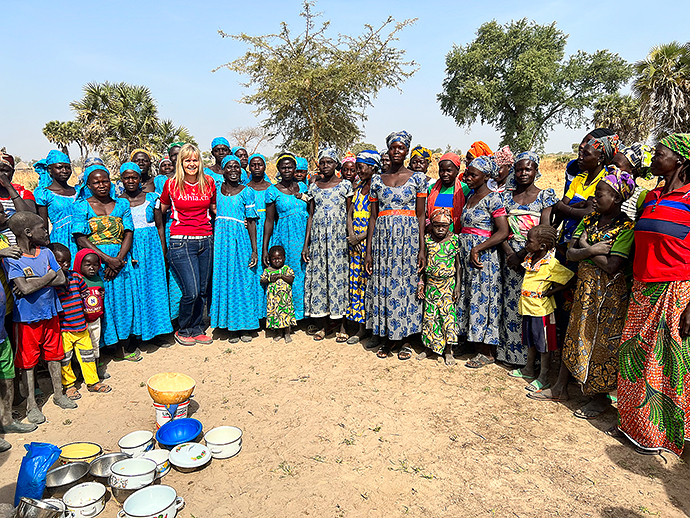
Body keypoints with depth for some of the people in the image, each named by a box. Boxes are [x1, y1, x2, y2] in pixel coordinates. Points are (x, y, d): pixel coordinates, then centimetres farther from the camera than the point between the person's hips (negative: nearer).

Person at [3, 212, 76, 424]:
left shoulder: (46, 253, 1)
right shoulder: (10, 259, -14)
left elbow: (61, 280, -4)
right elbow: (25, 288, -23)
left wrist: (34, 281, -15)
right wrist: (49, 276, -12)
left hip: (50, 313, 4)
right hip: (26, 318, -4)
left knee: (54, 355, 15)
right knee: (28, 360, 8)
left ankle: (58, 394, 30)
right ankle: (31, 404, 21)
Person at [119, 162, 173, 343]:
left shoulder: (151, 198, 5)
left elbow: (160, 226, 6)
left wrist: (163, 252, 1)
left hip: (152, 247, 1)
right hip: (130, 249, -1)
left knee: (156, 287, 3)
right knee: (134, 289, 2)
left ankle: (157, 330, 15)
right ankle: (137, 333, 14)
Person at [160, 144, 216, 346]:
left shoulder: (209, 182, 7)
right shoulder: (172, 184, 0)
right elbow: (161, 210, 13)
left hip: (206, 241, 4)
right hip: (181, 242, -4)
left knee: (203, 291, 9)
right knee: (191, 292, -8)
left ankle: (196, 329, 28)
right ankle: (183, 331, 17)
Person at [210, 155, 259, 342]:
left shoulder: (246, 192, 0)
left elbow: (252, 221, -3)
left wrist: (254, 249, -9)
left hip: (241, 240, -3)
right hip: (221, 240, 3)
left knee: (244, 280, 1)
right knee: (224, 280, 4)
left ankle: (245, 327, 13)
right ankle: (231, 327, 15)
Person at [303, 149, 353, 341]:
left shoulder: (345, 185, 2)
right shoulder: (314, 187, 10)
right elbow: (311, 216, 10)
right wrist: (306, 244, 5)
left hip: (339, 237, -3)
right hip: (318, 237, 3)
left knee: (339, 275, -1)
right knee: (319, 275, 3)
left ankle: (342, 326, 11)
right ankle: (324, 324, 16)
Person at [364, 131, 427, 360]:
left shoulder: (417, 178, 4)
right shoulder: (377, 179, 9)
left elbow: (421, 215, 1)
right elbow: (373, 216, 7)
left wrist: (422, 249, -6)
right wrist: (368, 251, 2)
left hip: (408, 237, -2)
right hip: (382, 237, 2)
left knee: (407, 284, 2)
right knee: (383, 285, 3)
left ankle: (405, 340, 16)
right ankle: (388, 337, 18)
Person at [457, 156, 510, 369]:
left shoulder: (492, 199, -10)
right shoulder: (470, 197, 14)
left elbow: (503, 232, -18)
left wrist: (477, 249, -19)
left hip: (483, 256, -8)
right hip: (466, 255, 8)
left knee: (483, 300, -2)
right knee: (469, 299, 10)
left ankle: (487, 353, 9)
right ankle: (475, 343, 22)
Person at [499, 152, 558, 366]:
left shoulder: (546, 195, 4)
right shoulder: (506, 195, 12)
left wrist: (524, 254, -14)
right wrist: (510, 253, -10)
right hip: (511, 255, 3)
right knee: (512, 302, 4)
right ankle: (513, 354, 14)